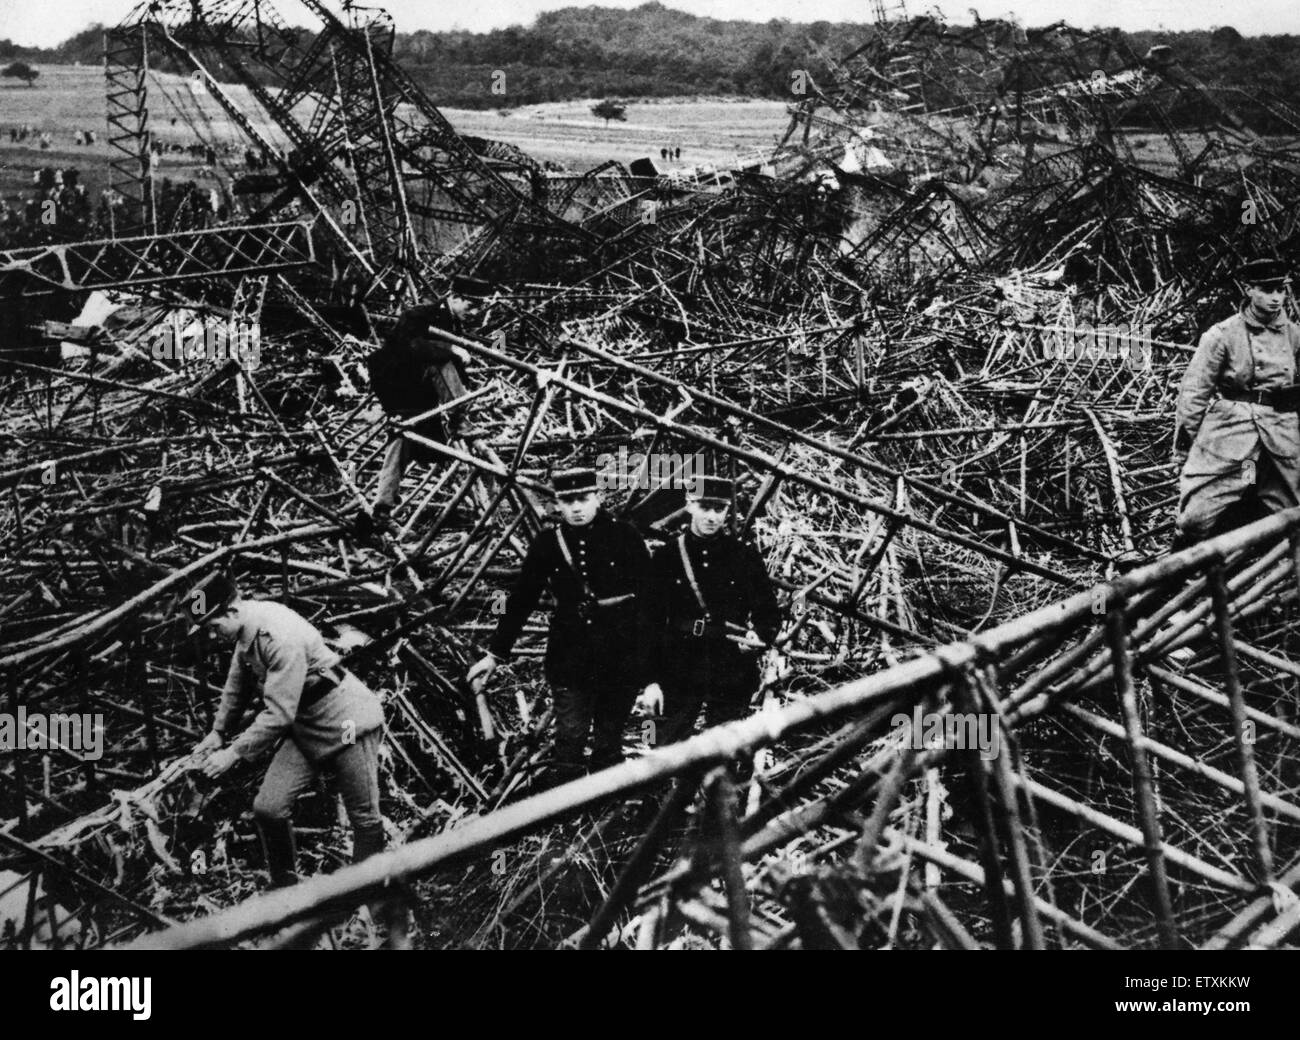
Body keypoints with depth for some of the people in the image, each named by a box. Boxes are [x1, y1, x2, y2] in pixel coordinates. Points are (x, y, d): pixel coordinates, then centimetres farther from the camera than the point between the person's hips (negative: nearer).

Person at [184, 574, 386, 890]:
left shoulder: (281, 638, -30)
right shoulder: (246, 630, -2)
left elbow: (278, 713, -30)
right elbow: (237, 684, 16)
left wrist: (234, 752, -25)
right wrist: (219, 731, 18)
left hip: (346, 723, -8)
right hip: (304, 726, 8)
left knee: (365, 818, 0)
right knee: (268, 808, -3)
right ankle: (285, 888, 14)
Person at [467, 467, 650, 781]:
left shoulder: (625, 537, -4)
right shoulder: (548, 544, 1)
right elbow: (520, 600, 6)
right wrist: (495, 654, 5)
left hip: (620, 658, -1)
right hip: (569, 658, 1)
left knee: (609, 742, 10)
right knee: (570, 739, -1)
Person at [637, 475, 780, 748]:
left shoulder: (746, 556, 3)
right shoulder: (667, 557, 2)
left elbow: (770, 613, 7)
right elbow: (652, 623, 2)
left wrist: (759, 637, -17)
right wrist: (651, 681, -3)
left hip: (732, 678, 0)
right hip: (678, 674, 0)